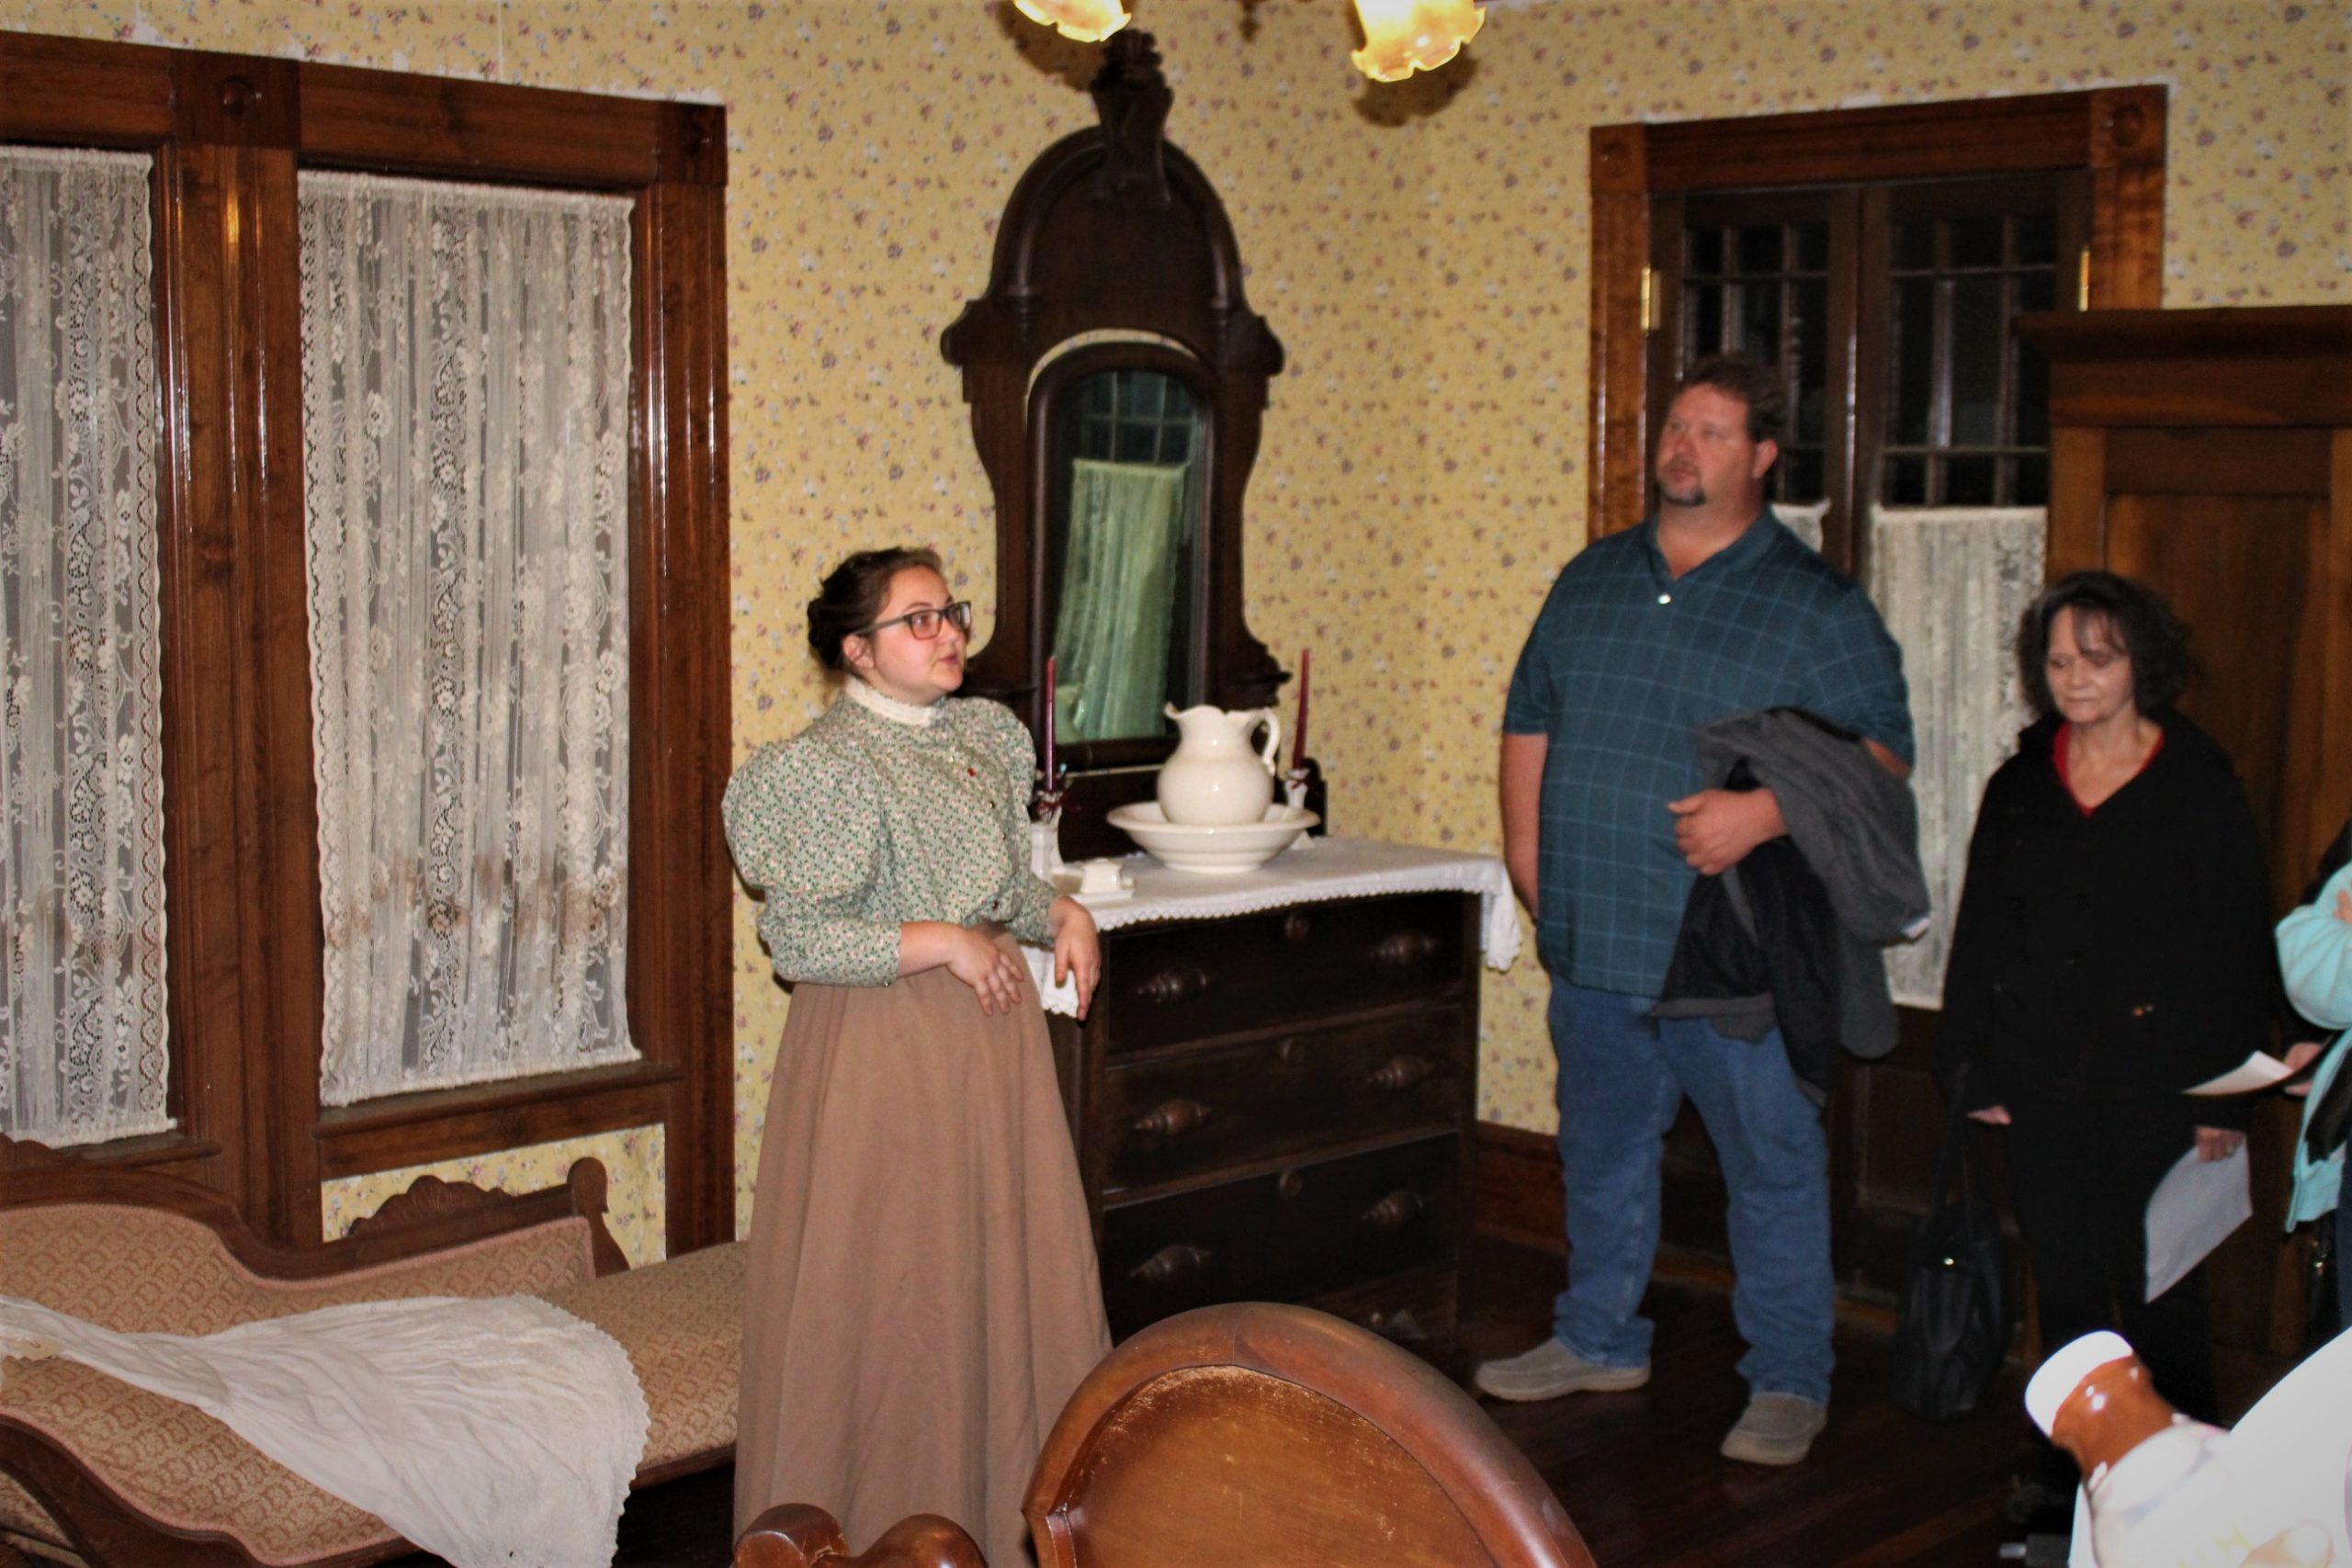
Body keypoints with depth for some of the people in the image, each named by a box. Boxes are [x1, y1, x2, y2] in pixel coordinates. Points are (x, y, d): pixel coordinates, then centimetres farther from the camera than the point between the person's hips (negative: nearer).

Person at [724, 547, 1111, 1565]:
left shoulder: (984, 737, 9)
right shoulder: (831, 764, -14)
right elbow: (796, 936, -19)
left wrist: (1062, 916, 0)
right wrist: (941, 943, -19)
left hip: (992, 1030, 7)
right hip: (883, 1047, -7)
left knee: (1009, 1255, 13)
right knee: (890, 1282, 1)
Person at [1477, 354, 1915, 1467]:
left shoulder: (1815, 604, -4)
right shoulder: (1591, 580, 12)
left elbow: (1881, 753, -9)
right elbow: (1529, 719, 19)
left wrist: (1761, 813, -22)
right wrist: (1525, 846, 7)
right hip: (1591, 942, 5)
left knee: (1772, 1166, 2)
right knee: (1602, 1153, 18)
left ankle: (1789, 1381, 16)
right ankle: (1599, 1341, 34)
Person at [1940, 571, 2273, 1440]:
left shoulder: (2201, 787, -2)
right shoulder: (2018, 787, 9)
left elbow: (2241, 951, -2)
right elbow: (1976, 935, 12)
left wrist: (2226, 1095, -7)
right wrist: (1971, 1067, 6)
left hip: (2156, 1086, -3)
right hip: (2041, 1084, 3)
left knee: (2159, 1294, 1)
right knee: (2066, 1286, 10)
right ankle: (2068, 1465, 23)